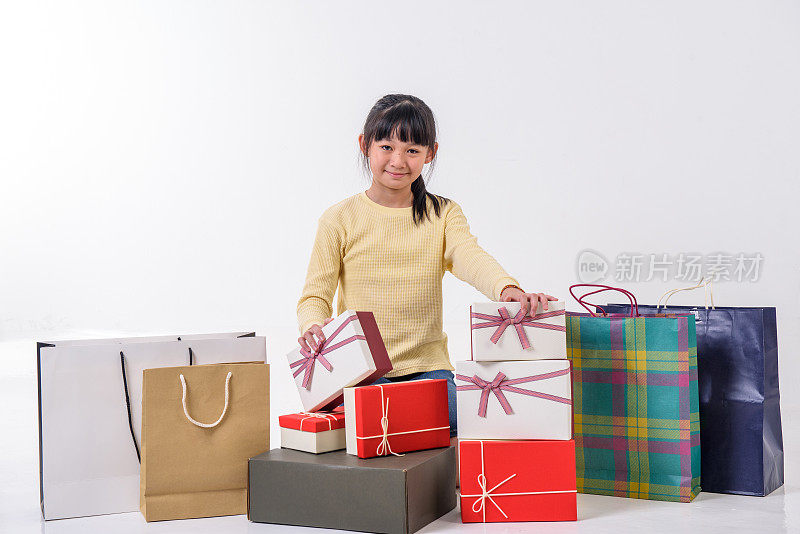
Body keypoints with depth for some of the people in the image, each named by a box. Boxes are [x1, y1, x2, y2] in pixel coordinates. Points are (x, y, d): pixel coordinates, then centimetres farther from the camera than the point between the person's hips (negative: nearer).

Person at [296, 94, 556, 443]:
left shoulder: (443, 214, 8)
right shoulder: (340, 220, 4)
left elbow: (469, 257, -13)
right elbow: (316, 294, 3)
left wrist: (507, 289, -36)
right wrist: (314, 326, -23)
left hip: (426, 366, 2)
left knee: (457, 421, -25)